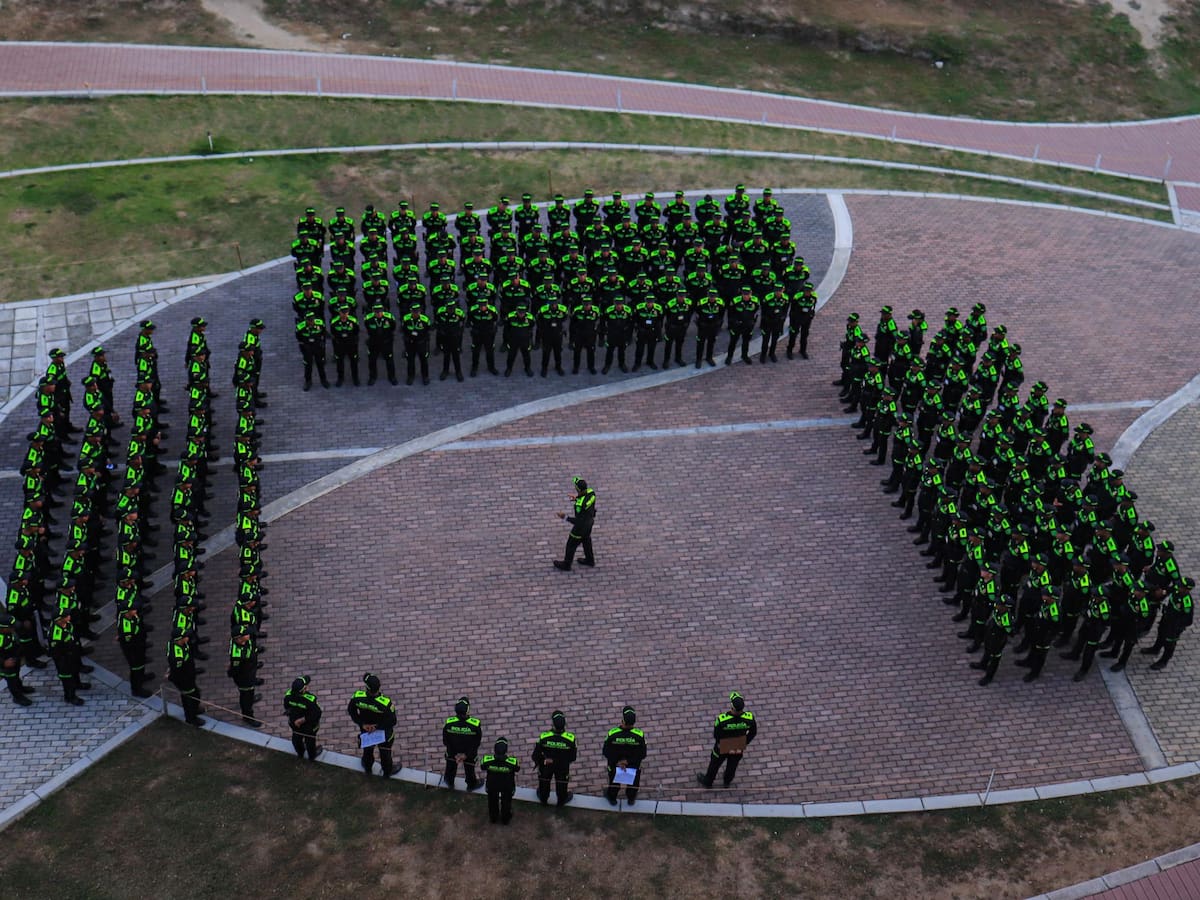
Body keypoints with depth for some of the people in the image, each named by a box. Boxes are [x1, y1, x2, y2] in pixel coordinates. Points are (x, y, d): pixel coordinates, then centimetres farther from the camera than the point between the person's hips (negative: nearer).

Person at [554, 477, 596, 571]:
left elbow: (578, 522, -32)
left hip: (581, 526, -7)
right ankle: (589, 560, 52)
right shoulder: (591, 492, -22)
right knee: (586, 540, 31)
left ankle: (566, 565, 41)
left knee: (571, 544, 17)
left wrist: (565, 517, -24)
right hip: (590, 521, 7)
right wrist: (577, 498, 1)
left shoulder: (580, 505, -44)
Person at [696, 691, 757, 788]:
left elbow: (716, 735, -22)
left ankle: (707, 781, 54)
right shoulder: (749, 718, -32)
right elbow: (753, 732, -13)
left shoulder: (722, 719, -39)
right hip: (739, 747, 2)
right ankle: (727, 781, 59)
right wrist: (745, 744, 1)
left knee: (715, 764, 28)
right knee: (732, 765, 32)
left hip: (723, 747, -2)